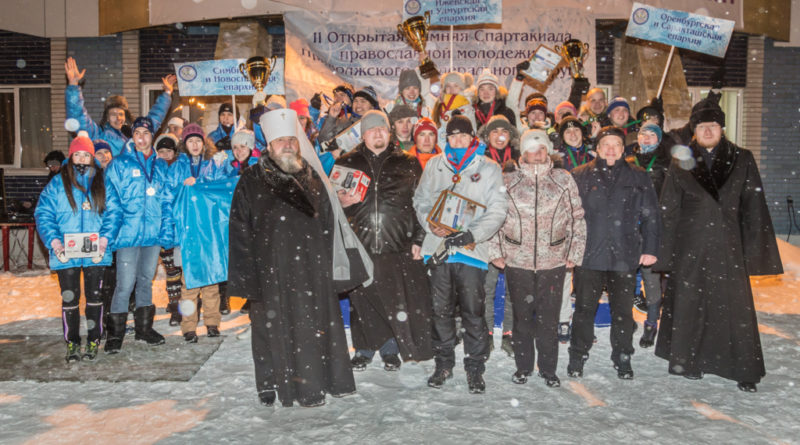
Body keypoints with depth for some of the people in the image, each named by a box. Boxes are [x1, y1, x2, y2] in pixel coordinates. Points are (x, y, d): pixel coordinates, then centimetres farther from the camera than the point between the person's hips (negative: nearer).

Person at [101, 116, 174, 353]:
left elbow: (167, 201, 12)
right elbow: (112, 203, -4)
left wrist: (167, 231, 4)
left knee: (146, 280, 14)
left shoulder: (161, 166, 12)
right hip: (128, 234, -4)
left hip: (153, 234, 4)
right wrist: (107, 234, -12)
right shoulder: (119, 164, 1)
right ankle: (115, 333, 7)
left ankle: (144, 327, 26)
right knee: (125, 284, -6)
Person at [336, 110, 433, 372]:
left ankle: (391, 350, 22)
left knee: (395, 300, 2)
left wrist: (418, 240, 1)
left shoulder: (408, 163, 8)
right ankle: (364, 349, 24)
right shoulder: (346, 163, 11)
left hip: (398, 245, -1)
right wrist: (341, 201, -7)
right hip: (359, 244, 1)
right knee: (362, 299, 6)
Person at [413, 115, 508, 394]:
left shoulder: (488, 168, 3)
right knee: (441, 310, 10)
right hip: (438, 246, 3)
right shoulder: (435, 165, 12)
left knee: (473, 311, -1)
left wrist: (472, 234, -16)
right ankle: (444, 363, 24)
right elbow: (421, 200, 15)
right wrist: (430, 224, -6)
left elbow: (497, 209, -3)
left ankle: (475, 368, 14)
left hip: (471, 249, -2)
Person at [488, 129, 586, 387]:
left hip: (553, 262, 0)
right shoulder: (507, 181, 3)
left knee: (549, 318, 6)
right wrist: (495, 252, 1)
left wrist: (574, 253, 3)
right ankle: (523, 366, 26)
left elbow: (577, 219, 6)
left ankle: (548, 369, 23)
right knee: (522, 317, 10)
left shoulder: (564, 180, 3)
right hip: (517, 262, 0)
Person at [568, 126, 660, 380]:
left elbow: (650, 216, 8)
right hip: (588, 254, -1)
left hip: (625, 255, 1)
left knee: (623, 311, 8)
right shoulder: (580, 176, 5)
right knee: (584, 308, 5)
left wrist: (650, 249, 2)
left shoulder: (638, 177, 9)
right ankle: (577, 357, 20)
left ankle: (622, 359, 24)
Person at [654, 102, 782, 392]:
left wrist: (753, 249, -3)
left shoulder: (742, 160, 6)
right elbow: (668, 211, 4)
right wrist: (666, 252, -1)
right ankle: (684, 360, 22)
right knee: (688, 303, 7)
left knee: (735, 304, 0)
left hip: (728, 247, 0)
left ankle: (745, 369, 11)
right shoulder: (682, 164, 5)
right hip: (690, 247, 0)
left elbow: (754, 208, 3)